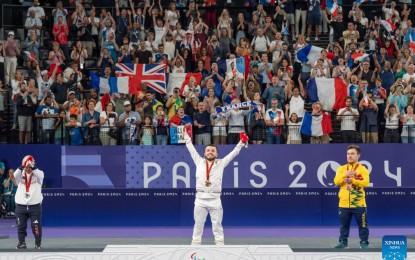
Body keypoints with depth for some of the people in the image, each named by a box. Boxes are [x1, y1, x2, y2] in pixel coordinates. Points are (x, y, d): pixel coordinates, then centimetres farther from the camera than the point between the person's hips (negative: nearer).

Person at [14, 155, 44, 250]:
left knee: (36, 226, 0)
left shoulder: (38, 174, -2)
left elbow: (40, 175, -26)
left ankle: (38, 244, 13)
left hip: (35, 205, -2)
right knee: (21, 226, 7)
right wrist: (21, 168, -40)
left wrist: (33, 168, -43)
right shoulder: (20, 175, 1)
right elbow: (15, 175, -21)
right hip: (21, 205, 2)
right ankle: (21, 243, 18)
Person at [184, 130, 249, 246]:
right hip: (200, 199, 1)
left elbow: (233, 153, 8)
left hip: (215, 199, -1)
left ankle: (220, 244, 9)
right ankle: (195, 244, 13)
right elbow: (191, 149, 13)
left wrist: (241, 142, 3)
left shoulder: (221, 163, 8)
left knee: (217, 225, 5)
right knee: (198, 224, 7)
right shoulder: (199, 162, 9)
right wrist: (186, 136, 13)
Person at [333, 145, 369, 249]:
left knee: (362, 225, 2)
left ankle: (364, 242, 11)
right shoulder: (341, 169, 8)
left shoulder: (363, 169, -1)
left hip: (358, 204, -3)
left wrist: (352, 180, -27)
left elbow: (365, 182, -16)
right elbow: (336, 182, -6)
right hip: (344, 204, 3)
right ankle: (343, 242, 19)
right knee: (344, 225, 10)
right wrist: (345, 175, -22)